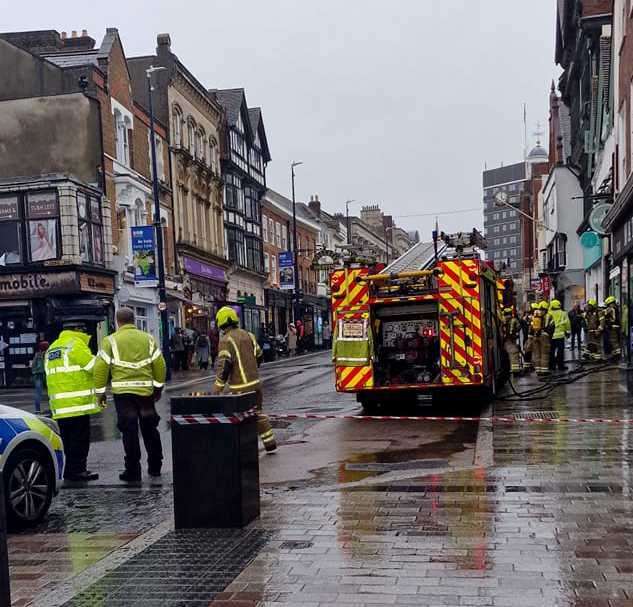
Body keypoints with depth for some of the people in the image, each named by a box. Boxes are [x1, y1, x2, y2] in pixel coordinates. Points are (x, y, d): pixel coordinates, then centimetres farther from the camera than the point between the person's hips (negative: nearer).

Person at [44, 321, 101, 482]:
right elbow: (94, 366, -10)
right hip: (78, 402, -8)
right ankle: (77, 469, -4)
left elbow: (52, 374, 19)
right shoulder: (76, 344, -8)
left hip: (59, 405, 8)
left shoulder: (51, 349, 19)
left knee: (68, 438, 14)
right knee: (80, 438, -4)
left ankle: (70, 470, 18)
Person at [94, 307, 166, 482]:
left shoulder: (111, 341, -1)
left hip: (123, 391, -3)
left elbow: (101, 367, -4)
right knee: (150, 429, 15)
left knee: (129, 431, 2)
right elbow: (160, 365, 8)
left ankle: (133, 471, 3)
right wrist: (158, 387, 17)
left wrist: (100, 391, 4)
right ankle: (155, 467, 23)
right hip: (146, 390, 3)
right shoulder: (148, 338, 8)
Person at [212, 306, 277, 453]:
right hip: (255, 382, 7)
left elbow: (224, 365, -18)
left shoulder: (226, 340, -12)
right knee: (259, 412, 19)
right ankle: (270, 443, 24)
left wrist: (218, 387, -15)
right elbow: (259, 355, 16)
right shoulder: (248, 335, 9)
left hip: (240, 387, -7)